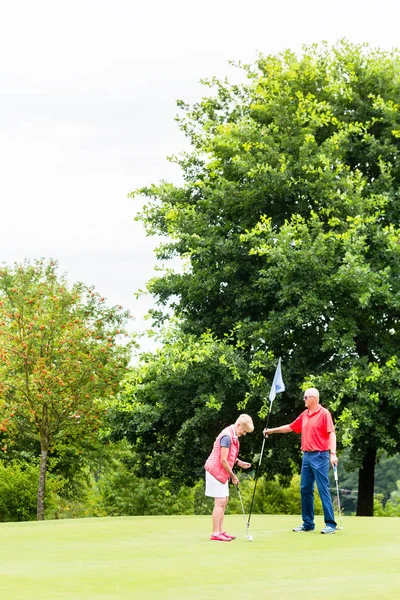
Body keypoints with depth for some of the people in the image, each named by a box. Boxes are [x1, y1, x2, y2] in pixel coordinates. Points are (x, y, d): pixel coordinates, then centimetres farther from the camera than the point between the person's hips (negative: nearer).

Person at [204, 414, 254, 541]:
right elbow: (223, 460, -22)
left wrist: (239, 463, 8)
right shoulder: (227, 436, -21)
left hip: (222, 473, 10)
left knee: (224, 501, 12)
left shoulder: (233, 436, 12)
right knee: (220, 502, -10)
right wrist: (233, 476, -12)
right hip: (216, 471, -10)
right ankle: (215, 534, -9)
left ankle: (220, 531, 17)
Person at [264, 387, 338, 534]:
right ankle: (308, 524, 15)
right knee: (305, 489, 8)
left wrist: (333, 453, -24)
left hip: (320, 456, -8)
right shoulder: (304, 415, 14)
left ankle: (330, 524, -6)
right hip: (307, 456, 8)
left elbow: (331, 434, -14)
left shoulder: (324, 413, -8)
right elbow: (290, 427, 25)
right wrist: (272, 430, 24)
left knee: (323, 489, -8)